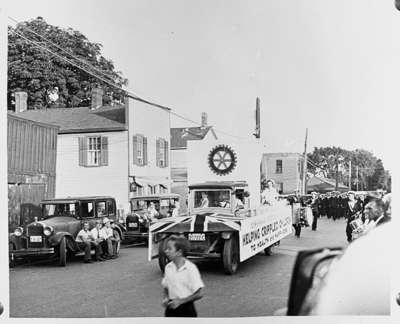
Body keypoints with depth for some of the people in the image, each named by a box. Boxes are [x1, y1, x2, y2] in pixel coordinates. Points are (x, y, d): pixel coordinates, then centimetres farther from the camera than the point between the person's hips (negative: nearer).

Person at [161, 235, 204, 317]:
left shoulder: (191, 268, -14)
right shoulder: (168, 267, 2)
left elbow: (199, 294, -13)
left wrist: (180, 301, -17)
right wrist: (166, 298, -4)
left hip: (187, 310, -4)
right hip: (171, 308, 4)